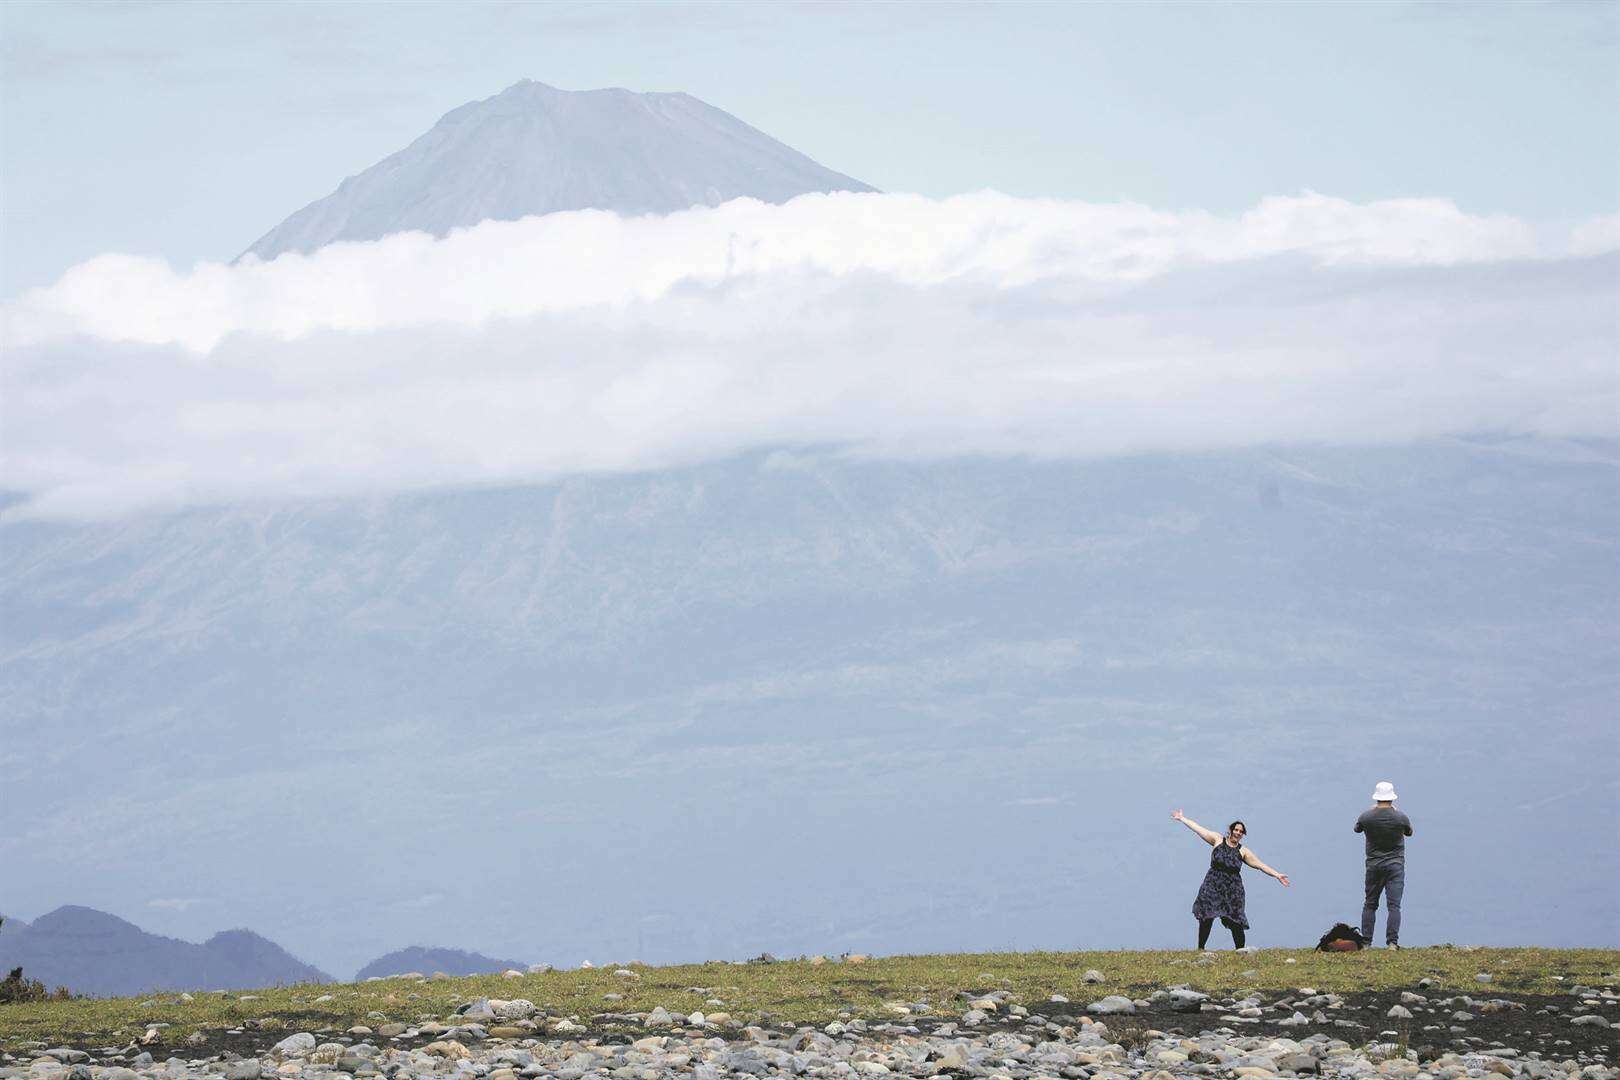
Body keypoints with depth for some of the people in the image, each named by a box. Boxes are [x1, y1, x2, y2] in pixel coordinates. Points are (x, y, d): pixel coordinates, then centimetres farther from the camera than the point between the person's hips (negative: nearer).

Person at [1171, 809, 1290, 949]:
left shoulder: (1243, 851, 6)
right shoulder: (1218, 840, 7)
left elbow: (1260, 865, 8)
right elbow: (1198, 829, 12)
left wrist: (1277, 875, 4)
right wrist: (1182, 818, 16)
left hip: (1232, 888, 0)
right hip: (1213, 885, 0)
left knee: (1235, 922, -5)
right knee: (1206, 918, -6)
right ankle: (1200, 949, 3)